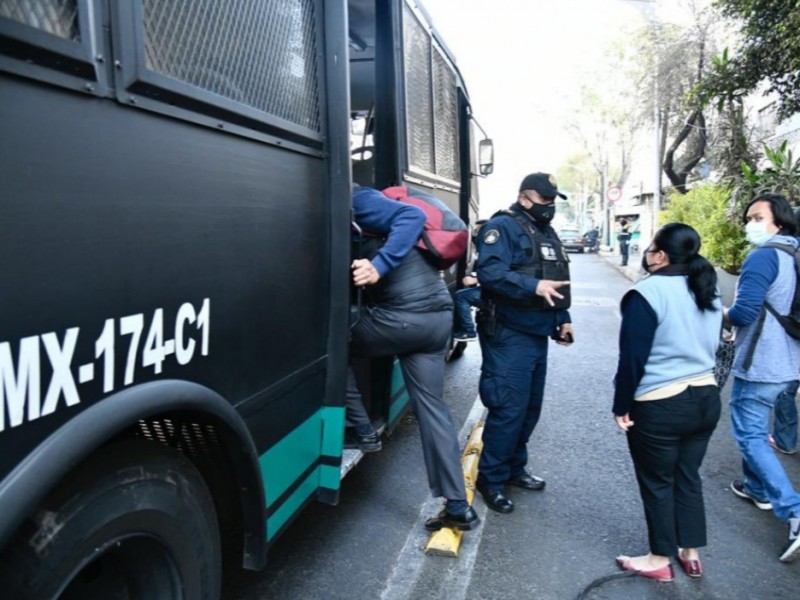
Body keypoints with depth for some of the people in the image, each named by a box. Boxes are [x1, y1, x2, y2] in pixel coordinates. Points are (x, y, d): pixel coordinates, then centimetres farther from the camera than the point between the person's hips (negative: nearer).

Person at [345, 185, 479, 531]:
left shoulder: (357, 201, -5)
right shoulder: (361, 205, 24)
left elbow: (412, 217, -20)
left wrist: (379, 265, -28)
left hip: (403, 316, -9)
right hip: (437, 315, 9)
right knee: (431, 406, 11)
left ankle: (361, 427, 18)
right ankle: (458, 507, 15)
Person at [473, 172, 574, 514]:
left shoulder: (547, 233, 18)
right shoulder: (503, 226, -10)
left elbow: (558, 283, 24)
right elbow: (490, 273, -25)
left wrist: (562, 318, 17)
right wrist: (534, 287, -34)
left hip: (537, 334, 9)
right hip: (509, 335, -9)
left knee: (530, 407, 15)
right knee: (509, 408, -8)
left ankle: (513, 469, 31)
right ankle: (490, 479, 8)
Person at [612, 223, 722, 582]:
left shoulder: (648, 292, -18)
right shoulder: (709, 292, 8)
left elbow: (633, 357, -18)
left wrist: (622, 406, -10)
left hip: (659, 406, -7)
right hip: (706, 398, 8)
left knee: (657, 483, 9)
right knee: (687, 477, 20)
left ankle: (660, 560, 23)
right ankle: (691, 553, 32)